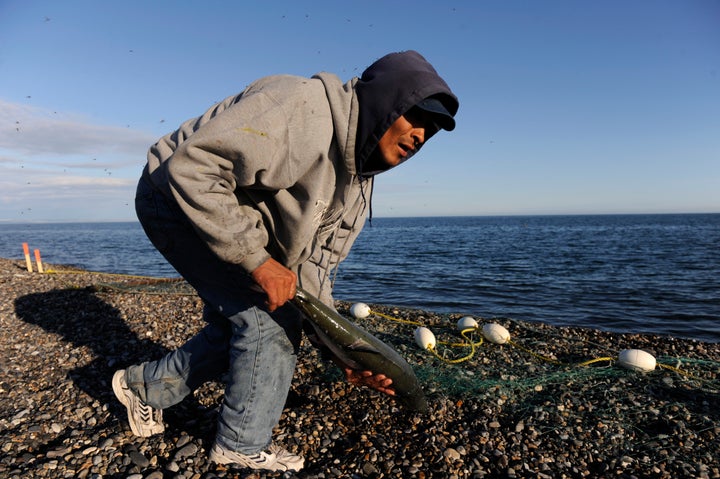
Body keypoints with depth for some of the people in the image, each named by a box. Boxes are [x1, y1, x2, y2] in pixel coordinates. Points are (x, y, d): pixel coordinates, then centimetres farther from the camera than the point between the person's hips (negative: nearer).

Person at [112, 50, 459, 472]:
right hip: (177, 197, -9)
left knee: (237, 324, 13)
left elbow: (313, 263, -2)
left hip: (232, 212, 9)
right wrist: (257, 260, -31)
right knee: (270, 319, -12)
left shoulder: (358, 183, -1)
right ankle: (243, 446, 11)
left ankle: (145, 386, 36)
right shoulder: (305, 109, -29)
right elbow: (192, 165, -33)